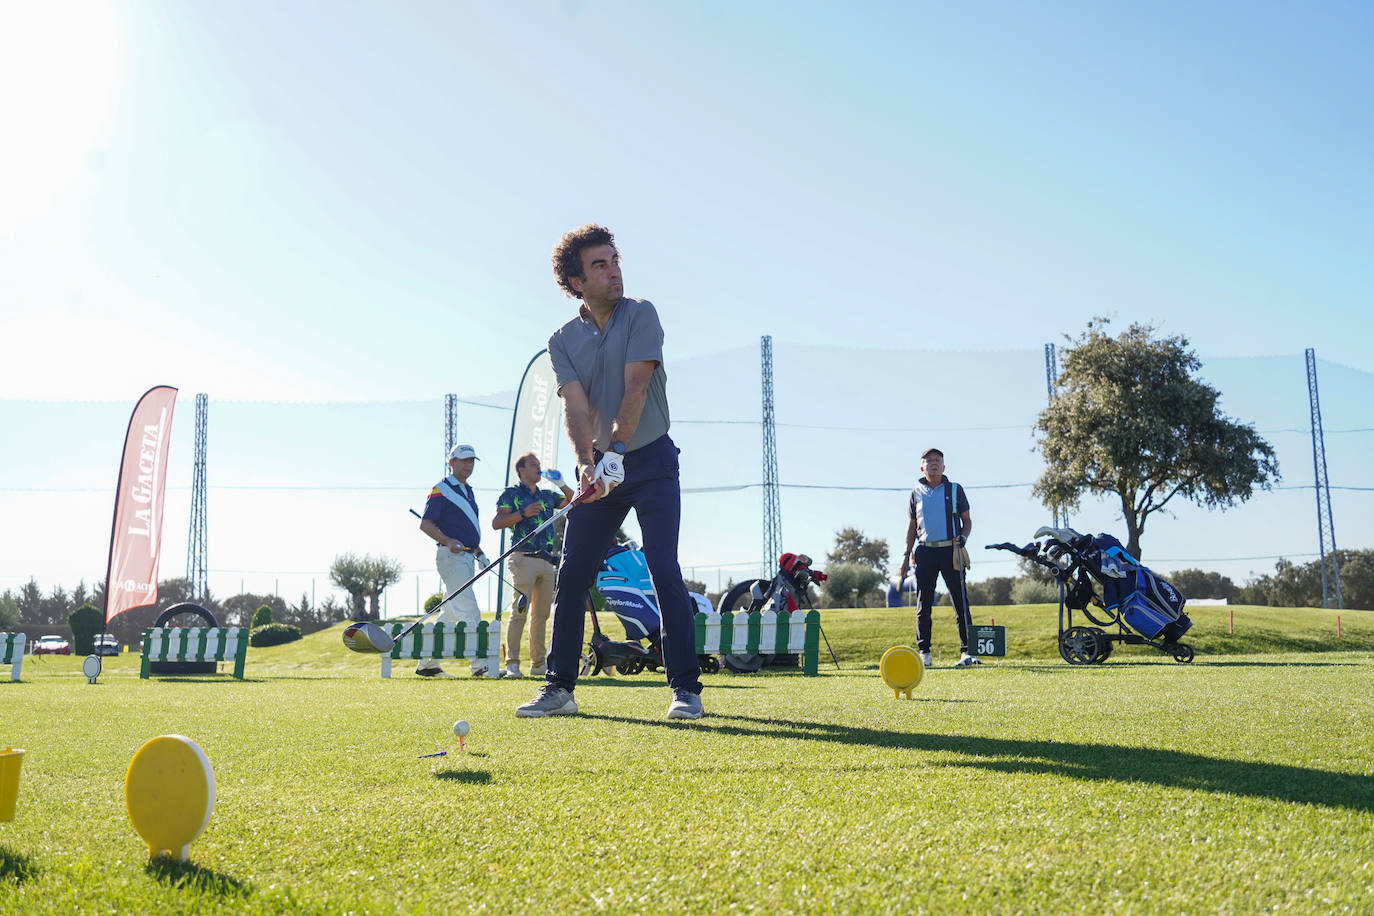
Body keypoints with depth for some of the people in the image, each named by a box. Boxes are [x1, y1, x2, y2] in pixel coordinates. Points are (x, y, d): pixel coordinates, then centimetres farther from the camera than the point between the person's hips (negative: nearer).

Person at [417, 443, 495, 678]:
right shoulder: (441, 489, -4)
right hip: (451, 556, -9)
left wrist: (479, 553, 20)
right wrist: (448, 542, -26)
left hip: (467, 557, 9)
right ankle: (479, 665, -18)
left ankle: (427, 663, 18)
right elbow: (425, 524, -12)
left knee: (451, 613, 11)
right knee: (468, 610, -16)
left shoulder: (468, 491, 21)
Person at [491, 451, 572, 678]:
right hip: (524, 559, -6)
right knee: (520, 611, -12)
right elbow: (496, 523, -3)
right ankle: (512, 663, -11)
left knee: (542, 613, 7)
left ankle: (538, 663, 12)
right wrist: (523, 513, -14)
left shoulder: (547, 496, 21)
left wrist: (561, 483, 9)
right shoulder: (511, 493, 6)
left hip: (546, 560, 6)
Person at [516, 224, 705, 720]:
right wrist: (586, 464, -25)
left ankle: (686, 687, -3)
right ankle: (559, 687, 12)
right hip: (600, 467, 4)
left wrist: (616, 449, -26)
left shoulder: (640, 314, -4)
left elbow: (636, 387, -15)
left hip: (650, 460, -4)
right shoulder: (562, 340, 4)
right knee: (571, 574, 2)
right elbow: (576, 406, -9)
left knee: (664, 570, -10)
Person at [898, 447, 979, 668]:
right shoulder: (916, 493, 13)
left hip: (951, 551, -1)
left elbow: (967, 520, 11)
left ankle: (967, 651, -2)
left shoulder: (955, 490, 8)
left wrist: (963, 537, -9)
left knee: (960, 602, -5)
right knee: (923, 604, 0)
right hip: (925, 552, 2)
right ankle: (924, 652, 7)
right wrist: (906, 555, 10)